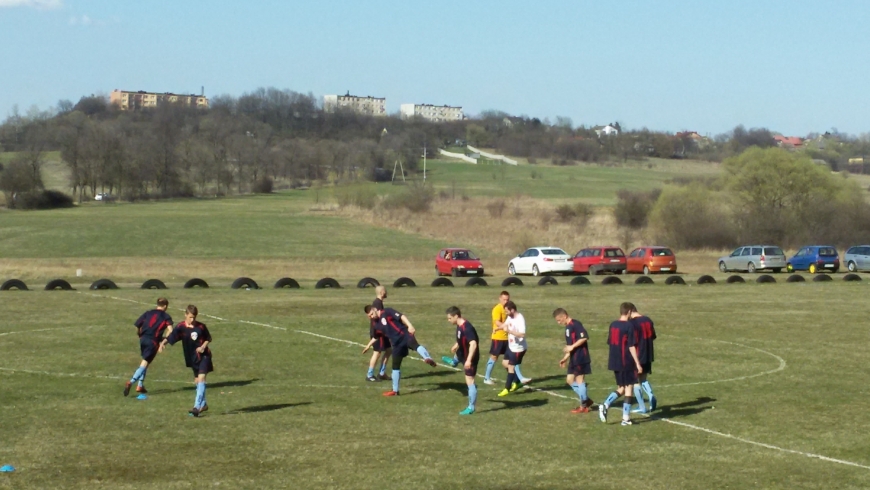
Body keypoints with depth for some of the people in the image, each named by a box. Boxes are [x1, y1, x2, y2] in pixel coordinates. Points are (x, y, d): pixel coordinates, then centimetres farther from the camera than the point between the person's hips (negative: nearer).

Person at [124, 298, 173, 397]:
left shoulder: (148, 313, 16)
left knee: (144, 362, 22)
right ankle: (131, 382, -24)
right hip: (153, 342, -4)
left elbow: (137, 327, 9)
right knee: (145, 363, -6)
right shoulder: (166, 317, 7)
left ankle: (140, 385, 19)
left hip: (143, 339, 5)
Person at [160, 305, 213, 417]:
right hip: (192, 358, 3)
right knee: (197, 380, 15)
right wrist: (163, 343, -38)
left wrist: (203, 347, -12)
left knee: (201, 378, -17)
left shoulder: (201, 327, -8)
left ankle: (197, 406, -24)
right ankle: (203, 404, 34)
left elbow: (208, 339, 7)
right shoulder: (181, 327, -9)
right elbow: (170, 337, -18)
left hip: (203, 356, -3)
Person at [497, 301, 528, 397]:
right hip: (511, 346, 9)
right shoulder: (510, 317, 0)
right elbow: (505, 324, 18)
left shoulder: (520, 319, -27)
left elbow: (522, 334, -35)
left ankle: (507, 389, 10)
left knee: (511, 367, -2)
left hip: (518, 348, -9)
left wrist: (509, 331, -40)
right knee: (505, 363, 19)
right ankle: (516, 381, 33)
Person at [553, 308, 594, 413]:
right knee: (570, 379, 11)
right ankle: (586, 400, 19)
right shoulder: (568, 327, 16)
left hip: (580, 358, -10)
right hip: (574, 359, 10)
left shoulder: (575, 325, -14)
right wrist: (565, 358, 20)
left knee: (579, 379, -3)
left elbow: (584, 338, -25)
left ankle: (583, 406, 7)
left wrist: (572, 347, -23)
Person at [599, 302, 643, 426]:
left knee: (621, 388, 16)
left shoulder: (613, 325, 7)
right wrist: (638, 364, -11)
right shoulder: (629, 326, -12)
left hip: (614, 362, 7)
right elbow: (631, 346, -15)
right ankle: (626, 418, 1)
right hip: (627, 363, -7)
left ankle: (605, 405, -4)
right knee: (628, 388, 2)